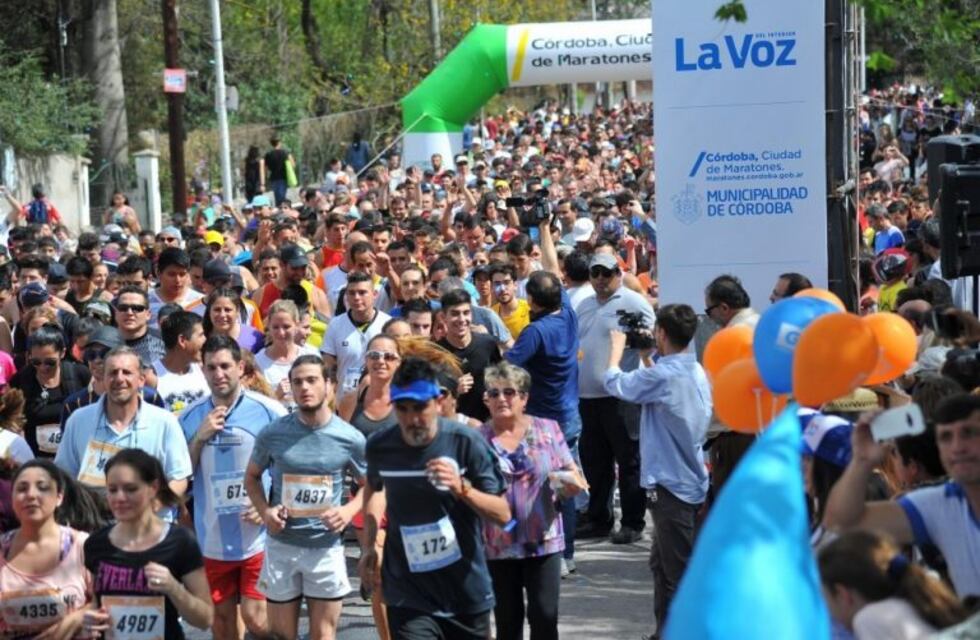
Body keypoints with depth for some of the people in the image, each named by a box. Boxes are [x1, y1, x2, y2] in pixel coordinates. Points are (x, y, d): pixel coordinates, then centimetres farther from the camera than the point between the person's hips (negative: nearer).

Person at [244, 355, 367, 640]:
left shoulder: (350, 438, -7)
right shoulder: (272, 433, -6)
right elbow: (252, 477, 10)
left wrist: (350, 510, -12)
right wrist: (264, 510, -8)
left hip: (327, 548, 0)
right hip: (281, 545, 1)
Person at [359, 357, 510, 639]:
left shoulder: (466, 443, -14)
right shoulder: (380, 447, -6)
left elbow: (503, 514, -11)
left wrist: (462, 489, -28)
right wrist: (368, 546, 8)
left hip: (466, 592, 0)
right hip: (409, 597, 0)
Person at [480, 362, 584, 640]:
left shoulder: (548, 430, 3)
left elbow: (575, 481, 6)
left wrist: (568, 482, -16)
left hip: (543, 541, 0)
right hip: (497, 545, 0)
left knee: (545, 616, -5)